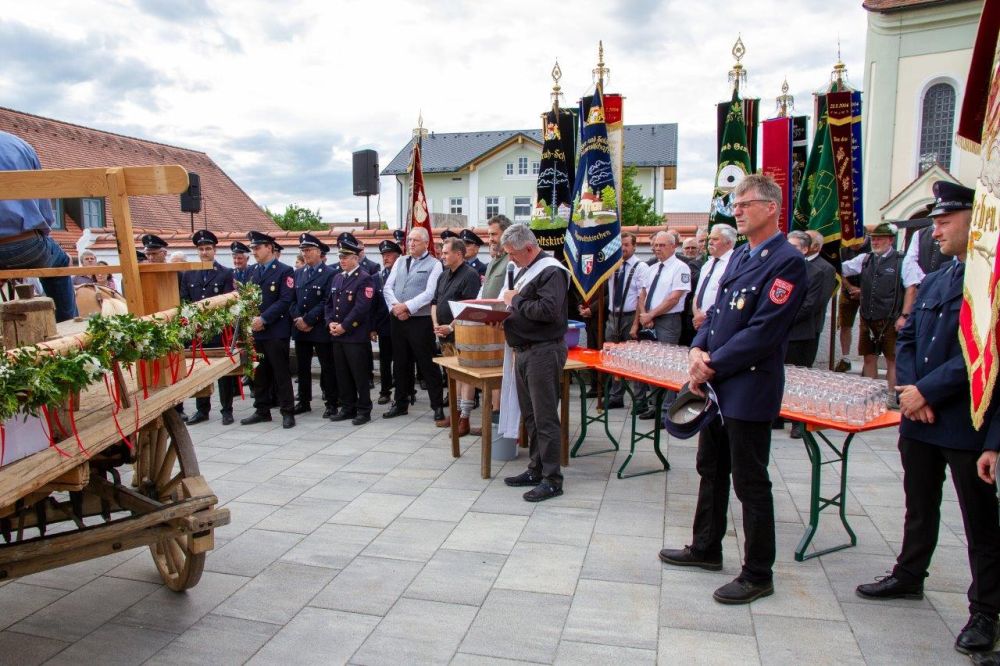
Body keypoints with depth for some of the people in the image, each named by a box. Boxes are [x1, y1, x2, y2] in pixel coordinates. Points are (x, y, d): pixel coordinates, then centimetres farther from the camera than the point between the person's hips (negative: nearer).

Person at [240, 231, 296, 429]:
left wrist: (264, 319, -18)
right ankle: (262, 410, 21)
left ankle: (287, 412, 6)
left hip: (276, 331, -6)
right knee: (259, 373, 11)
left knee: (281, 373, -1)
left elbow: (285, 301, -13)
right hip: (255, 331, 6)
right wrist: (251, 319, -2)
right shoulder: (253, 271, 16)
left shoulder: (284, 271, -4)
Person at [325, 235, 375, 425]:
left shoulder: (364, 279, -9)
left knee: (359, 374, -1)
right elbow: (330, 303, 17)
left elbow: (361, 308, -17)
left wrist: (344, 326, -16)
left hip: (356, 335, -7)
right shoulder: (337, 278, 15)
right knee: (342, 373, 12)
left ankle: (364, 410, 8)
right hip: (337, 335, 7)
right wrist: (330, 322, 0)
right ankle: (348, 408, 22)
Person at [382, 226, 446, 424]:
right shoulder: (400, 262, 14)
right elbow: (388, 287, 5)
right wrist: (395, 307, -12)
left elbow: (429, 293, -14)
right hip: (397, 320, 6)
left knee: (427, 364, -3)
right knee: (400, 362, 14)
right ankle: (400, 403, 27)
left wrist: (406, 306, -19)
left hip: (420, 321, -6)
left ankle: (438, 407, 4)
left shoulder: (434, 264, -3)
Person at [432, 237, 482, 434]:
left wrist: (451, 327, -19)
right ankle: (456, 411, 25)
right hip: (444, 335, 9)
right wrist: (436, 325, 2)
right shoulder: (444, 275, 15)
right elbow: (435, 302, 17)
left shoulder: (470, 275, -12)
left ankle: (464, 418, -1)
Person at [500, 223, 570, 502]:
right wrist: (506, 309, 3)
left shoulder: (551, 271, -13)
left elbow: (547, 311, -26)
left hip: (544, 351, -10)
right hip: (523, 351, 10)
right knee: (529, 415, 15)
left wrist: (515, 300, -14)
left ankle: (552, 479, 5)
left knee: (545, 418, -4)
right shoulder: (525, 270, 16)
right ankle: (536, 469, 27)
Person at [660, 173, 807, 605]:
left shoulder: (787, 262, -15)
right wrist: (698, 351, -4)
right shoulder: (740, 256, 13)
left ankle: (758, 575, 19)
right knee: (711, 470, 20)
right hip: (717, 385, 9)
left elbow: (762, 332, -21)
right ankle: (706, 549, 37)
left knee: (750, 484, 3)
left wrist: (712, 366, -16)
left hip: (750, 389, -9)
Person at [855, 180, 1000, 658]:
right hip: (919, 420, 7)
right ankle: (909, 577, 39)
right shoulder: (933, 282, 10)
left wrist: (926, 391, -17)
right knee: (919, 508, 21)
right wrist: (910, 393, -5)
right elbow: (906, 340, 9)